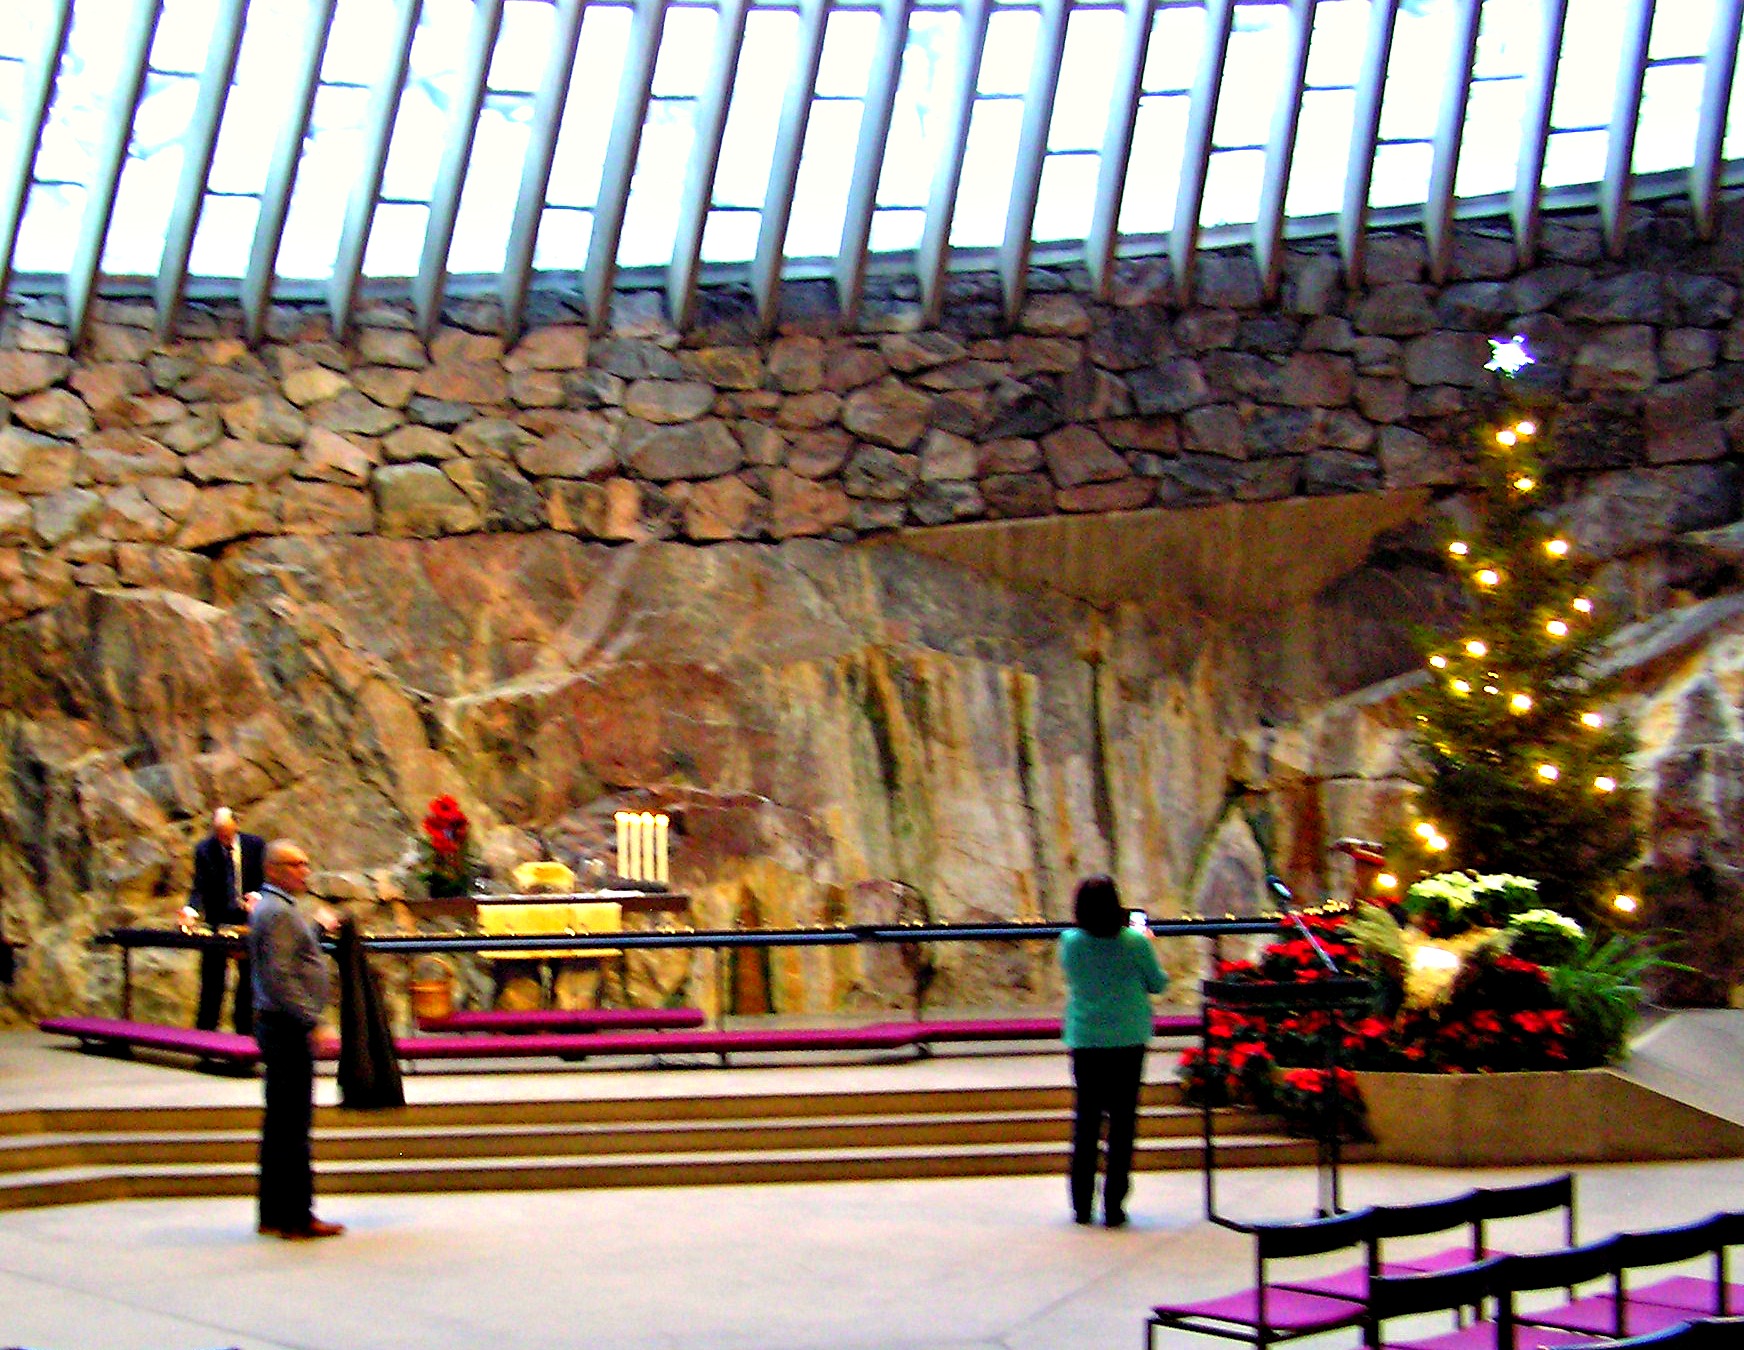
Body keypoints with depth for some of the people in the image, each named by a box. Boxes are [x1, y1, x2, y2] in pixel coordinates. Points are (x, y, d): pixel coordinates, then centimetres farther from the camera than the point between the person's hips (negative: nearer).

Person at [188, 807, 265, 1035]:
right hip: (218, 920, -1)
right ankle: (205, 1030, 8)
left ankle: (245, 1029, 16)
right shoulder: (204, 849, -5)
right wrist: (192, 909, -27)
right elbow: (199, 888, -9)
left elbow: (266, 880, 3)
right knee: (212, 979, 1)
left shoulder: (255, 845, -4)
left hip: (248, 917, 1)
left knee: (249, 976, 7)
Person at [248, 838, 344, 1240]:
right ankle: (295, 1215, -4)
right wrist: (312, 1020, -22)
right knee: (293, 1121, -7)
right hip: (288, 1026, -11)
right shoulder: (278, 912, -15)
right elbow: (280, 977, -22)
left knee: (281, 1123, 13)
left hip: (277, 1025, 11)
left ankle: (275, 1214, 19)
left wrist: (317, 925, 25)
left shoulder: (274, 908, 18)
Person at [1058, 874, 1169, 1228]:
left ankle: (1082, 1205, 14)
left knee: (1085, 1119, 11)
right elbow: (1159, 984, 2)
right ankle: (1113, 1206, 5)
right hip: (1128, 1039, -2)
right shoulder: (1134, 942, -12)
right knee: (1122, 1119, 5)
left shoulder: (1070, 942, -6)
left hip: (1084, 1040, 2)